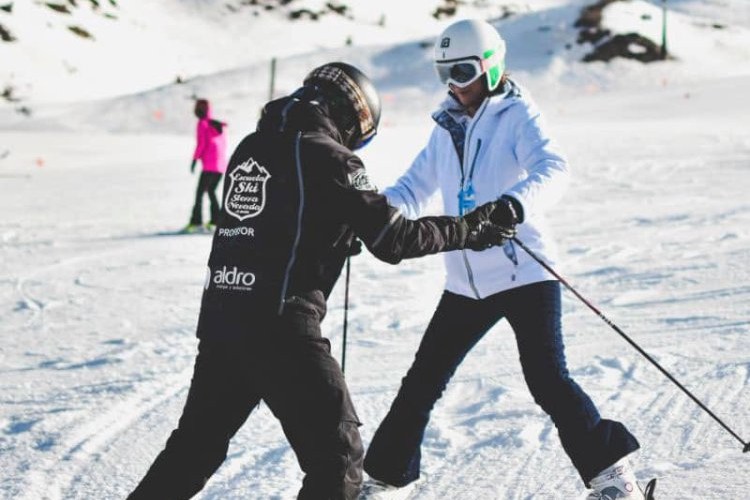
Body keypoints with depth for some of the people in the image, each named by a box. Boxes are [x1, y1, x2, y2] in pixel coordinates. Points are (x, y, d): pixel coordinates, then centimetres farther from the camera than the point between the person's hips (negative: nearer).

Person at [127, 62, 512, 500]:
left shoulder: (250, 147, 14)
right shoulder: (327, 155, -7)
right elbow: (393, 239, -8)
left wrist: (340, 238, 28)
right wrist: (469, 233, 3)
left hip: (219, 316, 7)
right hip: (280, 325, -7)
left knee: (195, 446, 22)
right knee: (338, 456, 2)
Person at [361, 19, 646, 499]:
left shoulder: (517, 114, -6)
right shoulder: (446, 129, 12)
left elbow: (553, 170, -24)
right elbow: (411, 192, 12)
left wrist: (516, 204, -45)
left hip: (524, 273, -6)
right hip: (466, 282, 6)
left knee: (547, 379, -13)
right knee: (422, 382, 9)